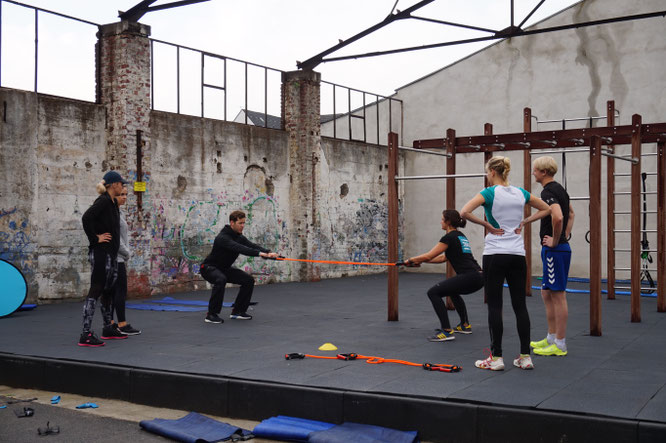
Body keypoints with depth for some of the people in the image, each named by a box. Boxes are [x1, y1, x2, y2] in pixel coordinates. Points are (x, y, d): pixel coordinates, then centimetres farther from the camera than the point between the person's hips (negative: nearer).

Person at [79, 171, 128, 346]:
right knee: (95, 290, -9)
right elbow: (86, 218, -28)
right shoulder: (103, 201, -14)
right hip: (101, 253, -10)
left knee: (108, 290, 18)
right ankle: (86, 335, -8)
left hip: (111, 253, 10)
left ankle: (108, 329, 30)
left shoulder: (112, 202, 14)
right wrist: (95, 239, -20)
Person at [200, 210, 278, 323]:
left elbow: (252, 245, -15)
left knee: (248, 280, -3)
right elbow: (238, 248, -42)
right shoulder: (223, 237, -27)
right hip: (209, 267, -9)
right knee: (221, 280, -39)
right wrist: (259, 253, -52)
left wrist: (268, 252, -33)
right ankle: (211, 314, -28)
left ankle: (237, 311, 7)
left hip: (224, 268, 9)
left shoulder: (239, 237, 0)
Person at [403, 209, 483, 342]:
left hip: (469, 277, -10)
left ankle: (447, 331, -13)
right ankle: (465, 325, 34)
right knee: (452, 291, 35)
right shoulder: (461, 236, 23)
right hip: (479, 277, 10)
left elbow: (428, 256, -6)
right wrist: (420, 261, 30)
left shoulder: (449, 237, -5)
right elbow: (443, 258, 30)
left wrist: (411, 260, 10)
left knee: (433, 292, -7)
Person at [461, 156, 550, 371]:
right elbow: (545, 209, 20)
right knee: (520, 305, 8)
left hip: (494, 255, -5)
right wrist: (524, 222, 11)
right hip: (518, 255, 5)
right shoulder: (520, 193, 8)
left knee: (495, 306, 0)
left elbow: (464, 212, -21)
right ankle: (525, 357, 10)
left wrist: (487, 225, -10)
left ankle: (496, 358, 2)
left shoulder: (489, 193, -8)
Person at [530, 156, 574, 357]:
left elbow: (558, 217, -34)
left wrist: (555, 241, -20)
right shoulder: (559, 189, 15)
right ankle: (551, 338, 24)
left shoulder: (548, 192, -17)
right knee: (547, 293, 16)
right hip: (562, 247, 10)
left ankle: (560, 345, 3)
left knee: (558, 295, -4)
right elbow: (570, 214, 30)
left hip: (554, 250, -10)